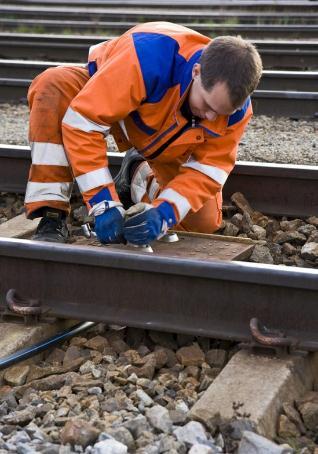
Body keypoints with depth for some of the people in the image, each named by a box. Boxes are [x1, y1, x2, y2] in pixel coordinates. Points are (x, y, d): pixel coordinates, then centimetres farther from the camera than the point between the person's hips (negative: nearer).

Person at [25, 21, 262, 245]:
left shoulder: (234, 106, -30)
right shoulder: (147, 58, -44)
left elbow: (207, 170, -22)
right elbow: (82, 121, -42)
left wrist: (162, 213, -41)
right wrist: (105, 204, -45)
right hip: (105, 98, -3)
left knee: (204, 222, -11)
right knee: (52, 86, -38)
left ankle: (140, 175, 19)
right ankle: (52, 216, -31)